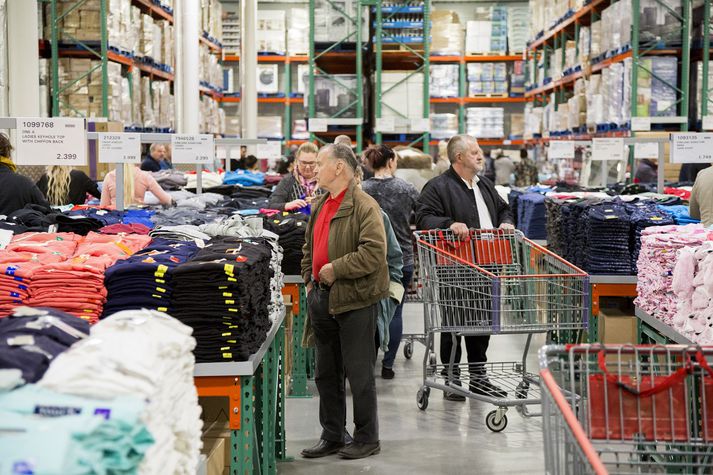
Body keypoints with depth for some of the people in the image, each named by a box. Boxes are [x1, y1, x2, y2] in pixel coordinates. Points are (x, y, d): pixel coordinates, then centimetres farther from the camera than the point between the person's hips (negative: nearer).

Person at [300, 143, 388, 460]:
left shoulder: (364, 206, -14)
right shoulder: (320, 205, 14)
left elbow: (374, 252, -24)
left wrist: (334, 270, -19)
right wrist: (309, 280, 13)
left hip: (354, 301, -9)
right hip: (322, 298, 9)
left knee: (359, 373, 1)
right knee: (326, 374, 15)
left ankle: (367, 439, 14)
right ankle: (332, 436, 26)